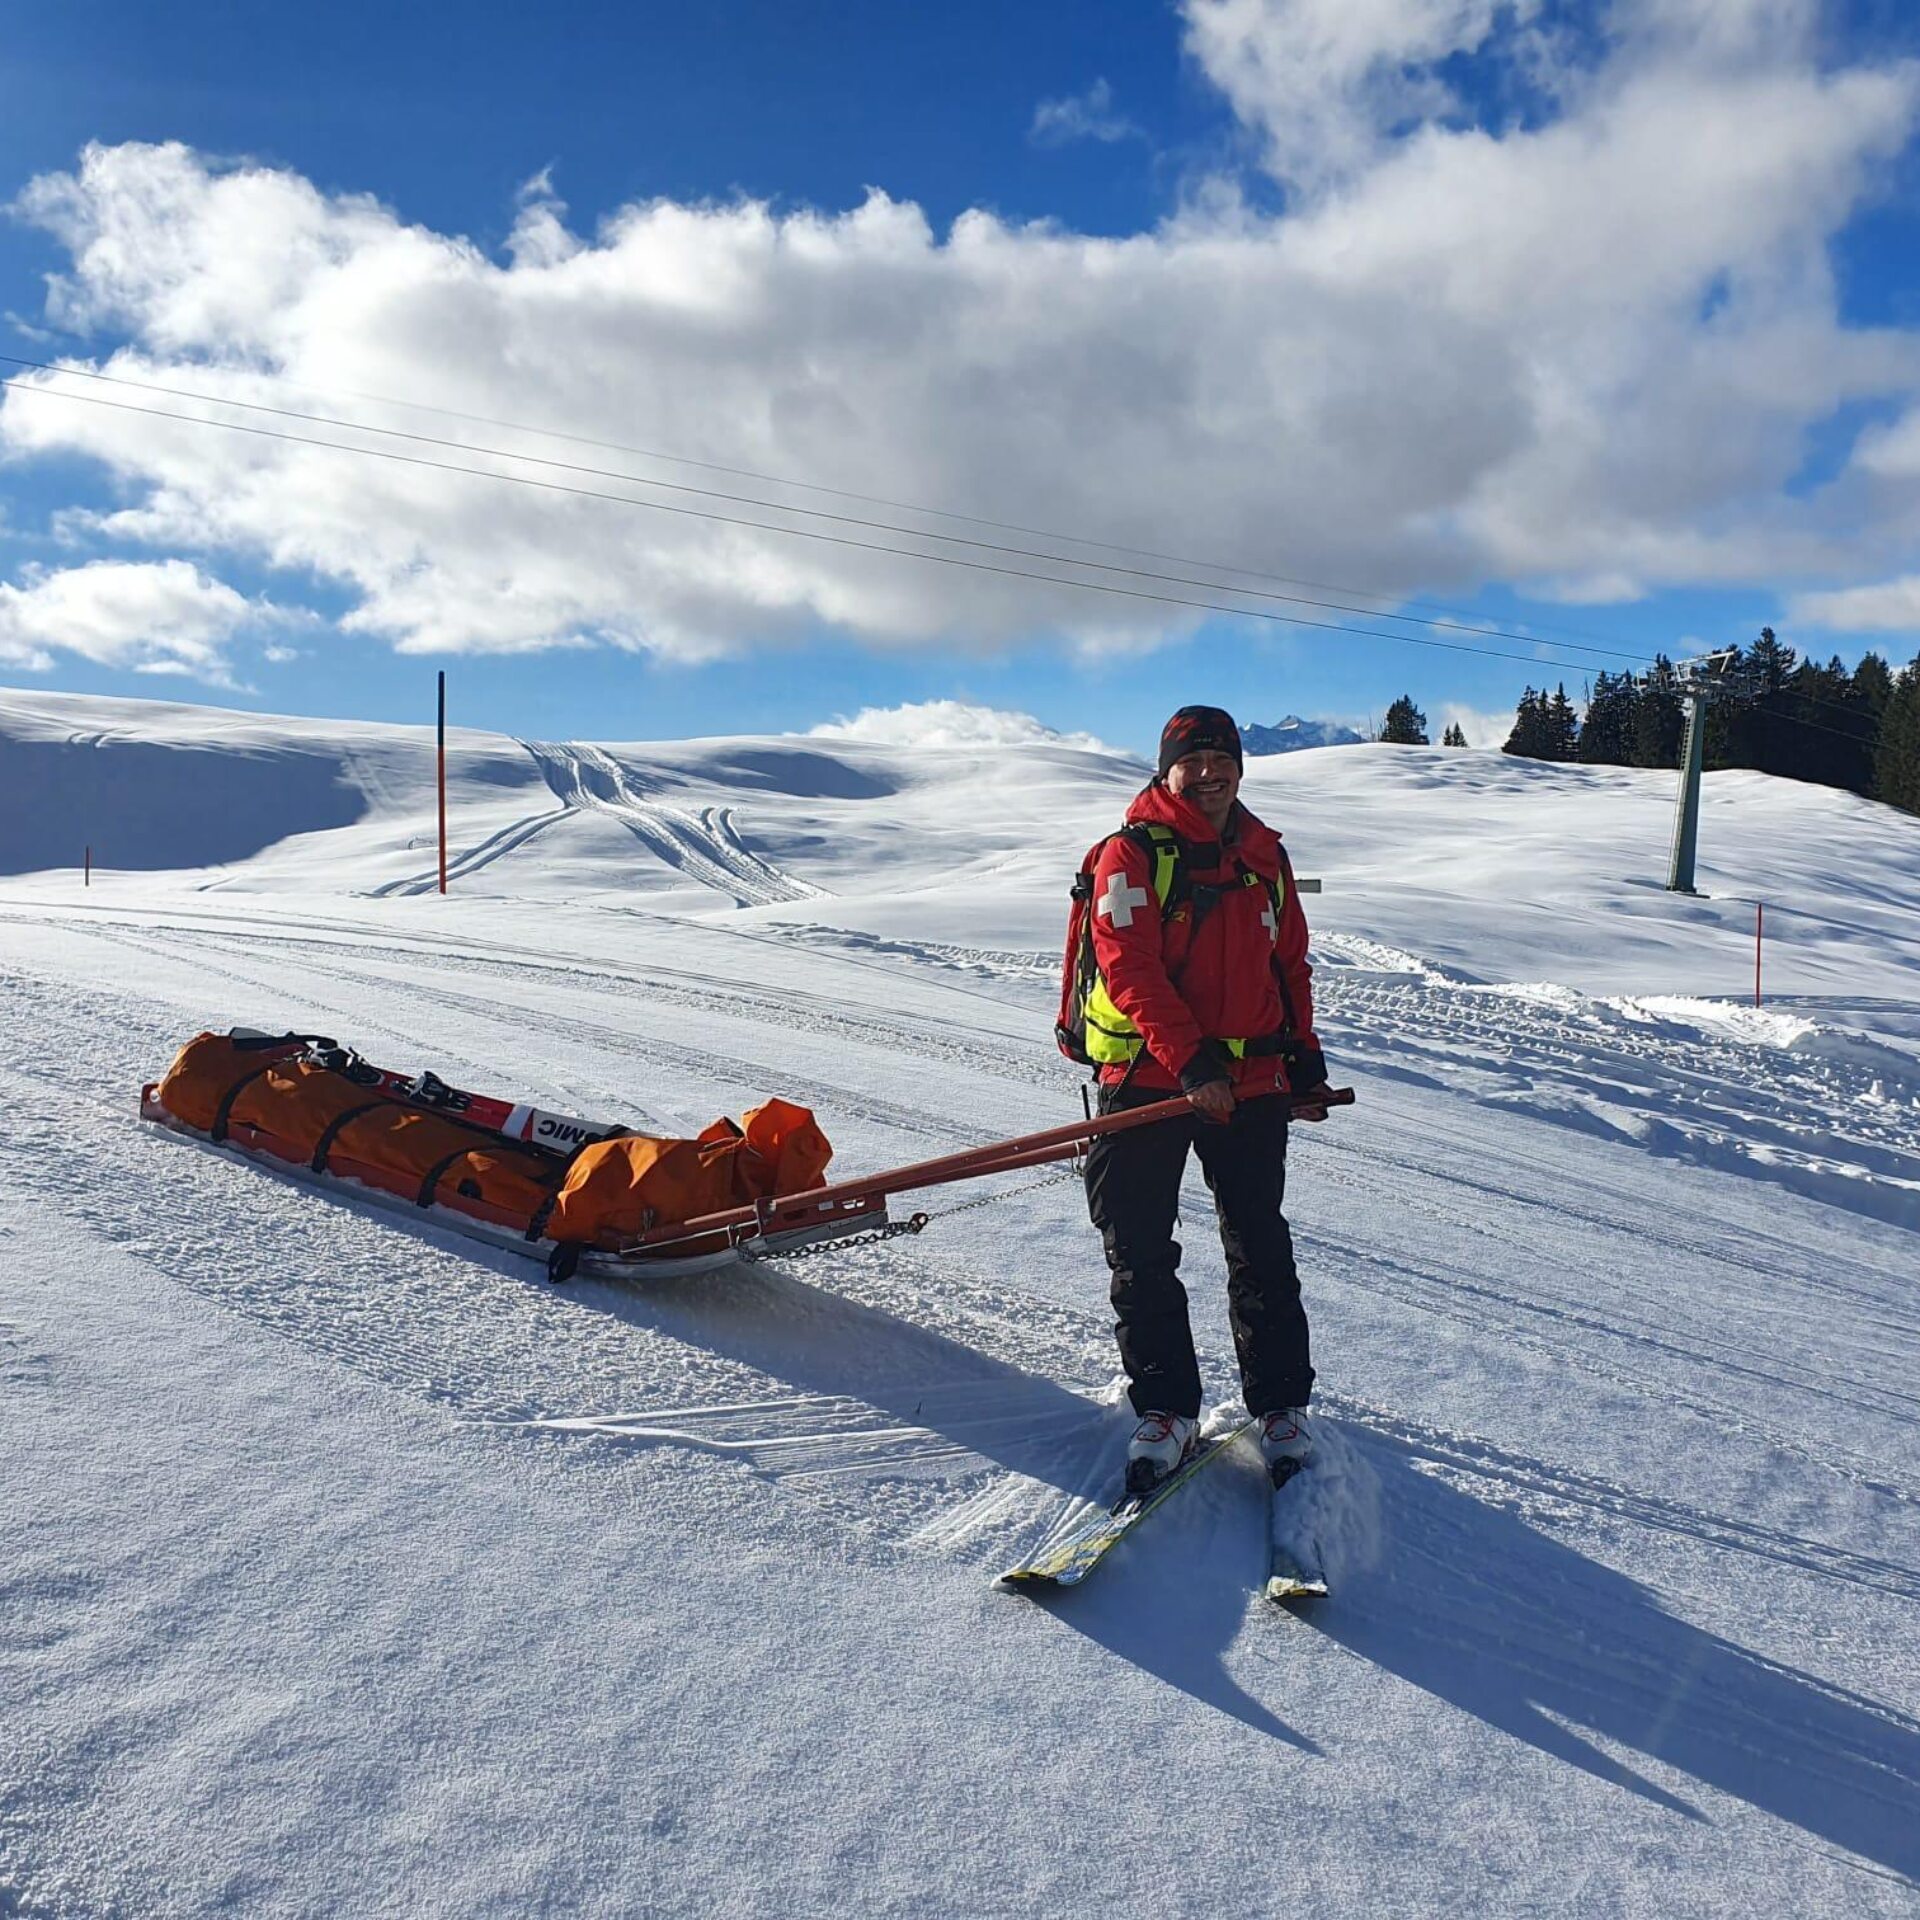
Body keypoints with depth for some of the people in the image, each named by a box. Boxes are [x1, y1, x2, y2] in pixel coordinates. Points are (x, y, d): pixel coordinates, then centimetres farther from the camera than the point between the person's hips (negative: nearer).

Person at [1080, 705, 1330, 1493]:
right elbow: (1129, 967, -14)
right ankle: (1165, 1408, 17)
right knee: (1141, 1256, 3)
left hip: (1252, 1082, 3)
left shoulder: (1265, 858, 12)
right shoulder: (1132, 853, -5)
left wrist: (1305, 1056, 11)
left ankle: (1281, 1406, 20)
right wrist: (1190, 1060, -21)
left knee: (1260, 1249, 8)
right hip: (1147, 1078, -3)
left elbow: (1291, 963, 19)